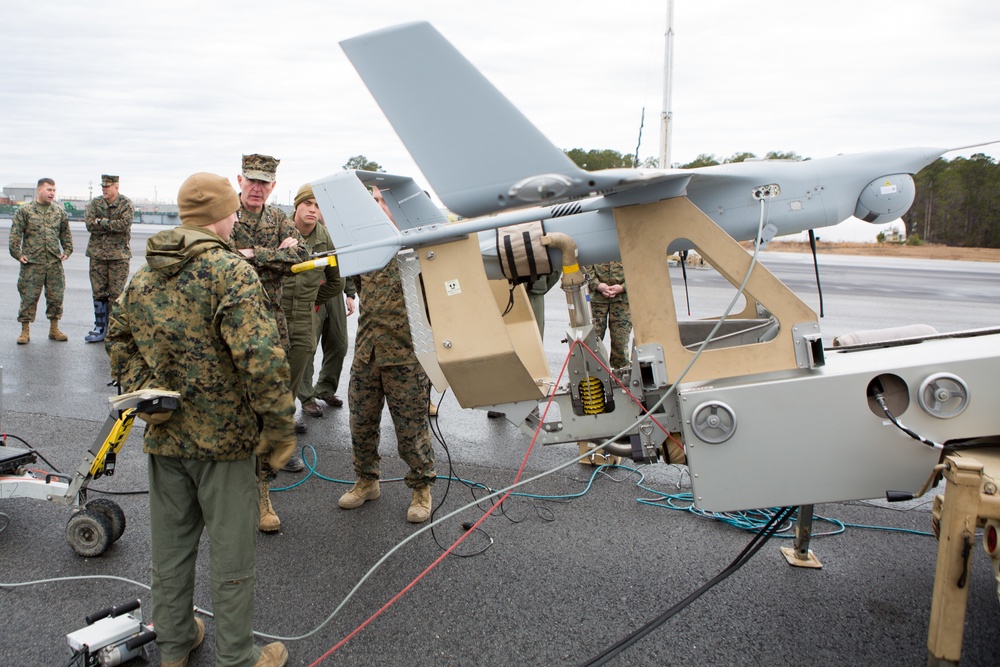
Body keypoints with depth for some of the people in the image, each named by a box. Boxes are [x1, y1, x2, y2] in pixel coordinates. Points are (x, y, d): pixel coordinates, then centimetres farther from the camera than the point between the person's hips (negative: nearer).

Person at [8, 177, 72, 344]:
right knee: (29, 297, 0)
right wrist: (17, 254, -7)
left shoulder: (60, 213, 10)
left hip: (55, 263, 3)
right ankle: (25, 331, 9)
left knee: (56, 296, 6)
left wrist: (67, 251, 9)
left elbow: (66, 235, 19)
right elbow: (15, 234, -2)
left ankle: (54, 329, 18)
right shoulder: (24, 211, 0)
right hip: (32, 263, -3)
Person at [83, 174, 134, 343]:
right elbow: (89, 224, -4)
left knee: (116, 293, -2)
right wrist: (111, 224, -12)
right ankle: (100, 328, 15)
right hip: (97, 254, 4)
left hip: (119, 255, -4)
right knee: (99, 292, 7)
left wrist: (101, 222, -12)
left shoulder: (126, 204, -1)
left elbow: (124, 224, -18)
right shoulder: (95, 203, 9)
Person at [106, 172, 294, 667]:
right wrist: (280, 428, -19)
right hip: (223, 438, -7)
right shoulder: (230, 271, -18)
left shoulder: (143, 275, 6)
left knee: (170, 546, 20)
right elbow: (260, 357, -26)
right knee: (231, 553, 8)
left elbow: (118, 338, 16)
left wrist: (142, 393, 15)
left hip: (163, 436, 7)